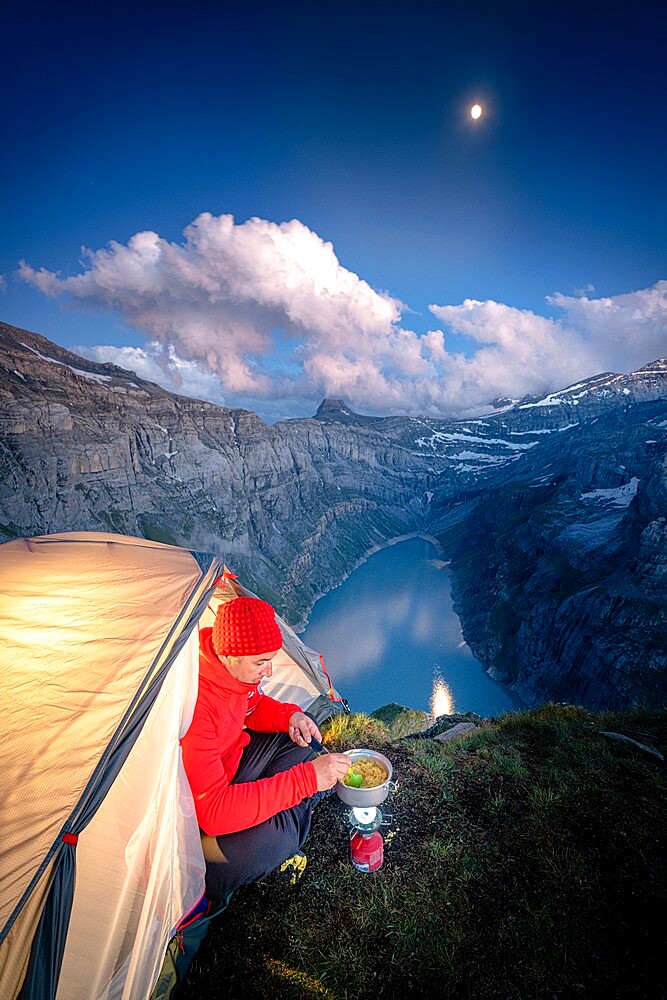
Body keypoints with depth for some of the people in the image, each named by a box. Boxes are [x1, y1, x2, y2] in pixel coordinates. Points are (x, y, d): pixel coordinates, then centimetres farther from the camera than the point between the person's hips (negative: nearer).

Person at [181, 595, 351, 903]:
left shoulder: (234, 671, -15)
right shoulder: (193, 707, -39)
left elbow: (253, 705, 7)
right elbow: (213, 811, -39)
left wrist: (289, 716, -16)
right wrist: (306, 778, -41)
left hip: (229, 761, 8)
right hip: (195, 815, -7)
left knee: (301, 732, 2)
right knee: (267, 844, -31)